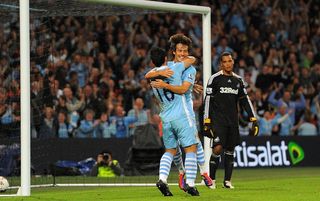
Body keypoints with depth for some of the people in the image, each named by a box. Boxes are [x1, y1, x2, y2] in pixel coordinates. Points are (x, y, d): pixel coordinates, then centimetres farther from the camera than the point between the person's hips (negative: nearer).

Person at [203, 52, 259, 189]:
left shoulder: (238, 80, 13)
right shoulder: (215, 79, -3)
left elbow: (245, 101, 16)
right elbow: (208, 100, -5)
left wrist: (253, 120, 9)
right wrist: (206, 122, -11)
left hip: (233, 121, 5)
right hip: (218, 120, -5)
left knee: (230, 150, 6)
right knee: (217, 148, -15)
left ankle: (227, 181, 12)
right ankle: (211, 179, -4)